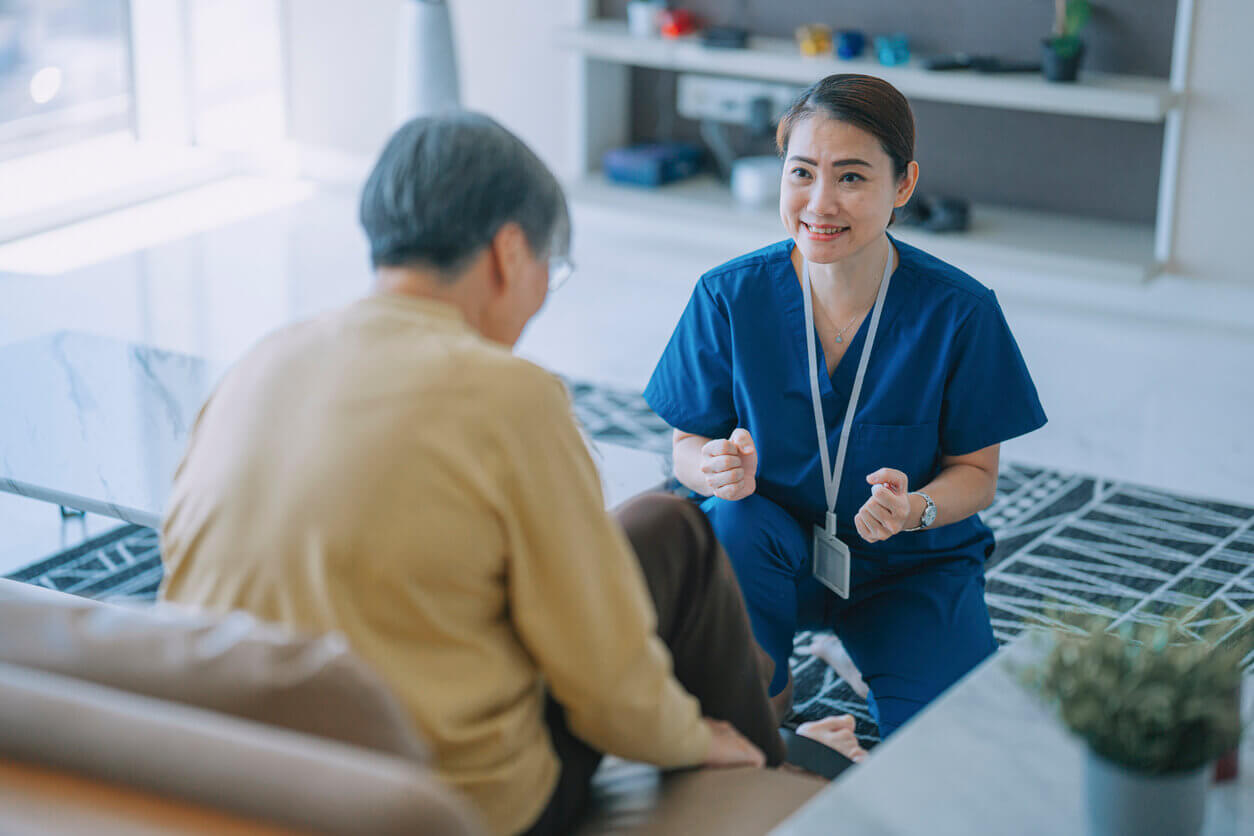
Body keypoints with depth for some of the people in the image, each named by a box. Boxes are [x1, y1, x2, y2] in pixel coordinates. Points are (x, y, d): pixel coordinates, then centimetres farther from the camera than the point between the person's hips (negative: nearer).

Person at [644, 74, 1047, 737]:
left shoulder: (958, 311, -16)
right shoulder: (729, 296, -14)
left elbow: (976, 472, -7)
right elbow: (684, 444, -5)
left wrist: (916, 509, -29)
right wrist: (717, 469, -30)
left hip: (912, 566, 0)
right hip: (776, 552, 1)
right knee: (736, 524, -35)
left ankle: (868, 661, 13)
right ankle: (761, 702, -7)